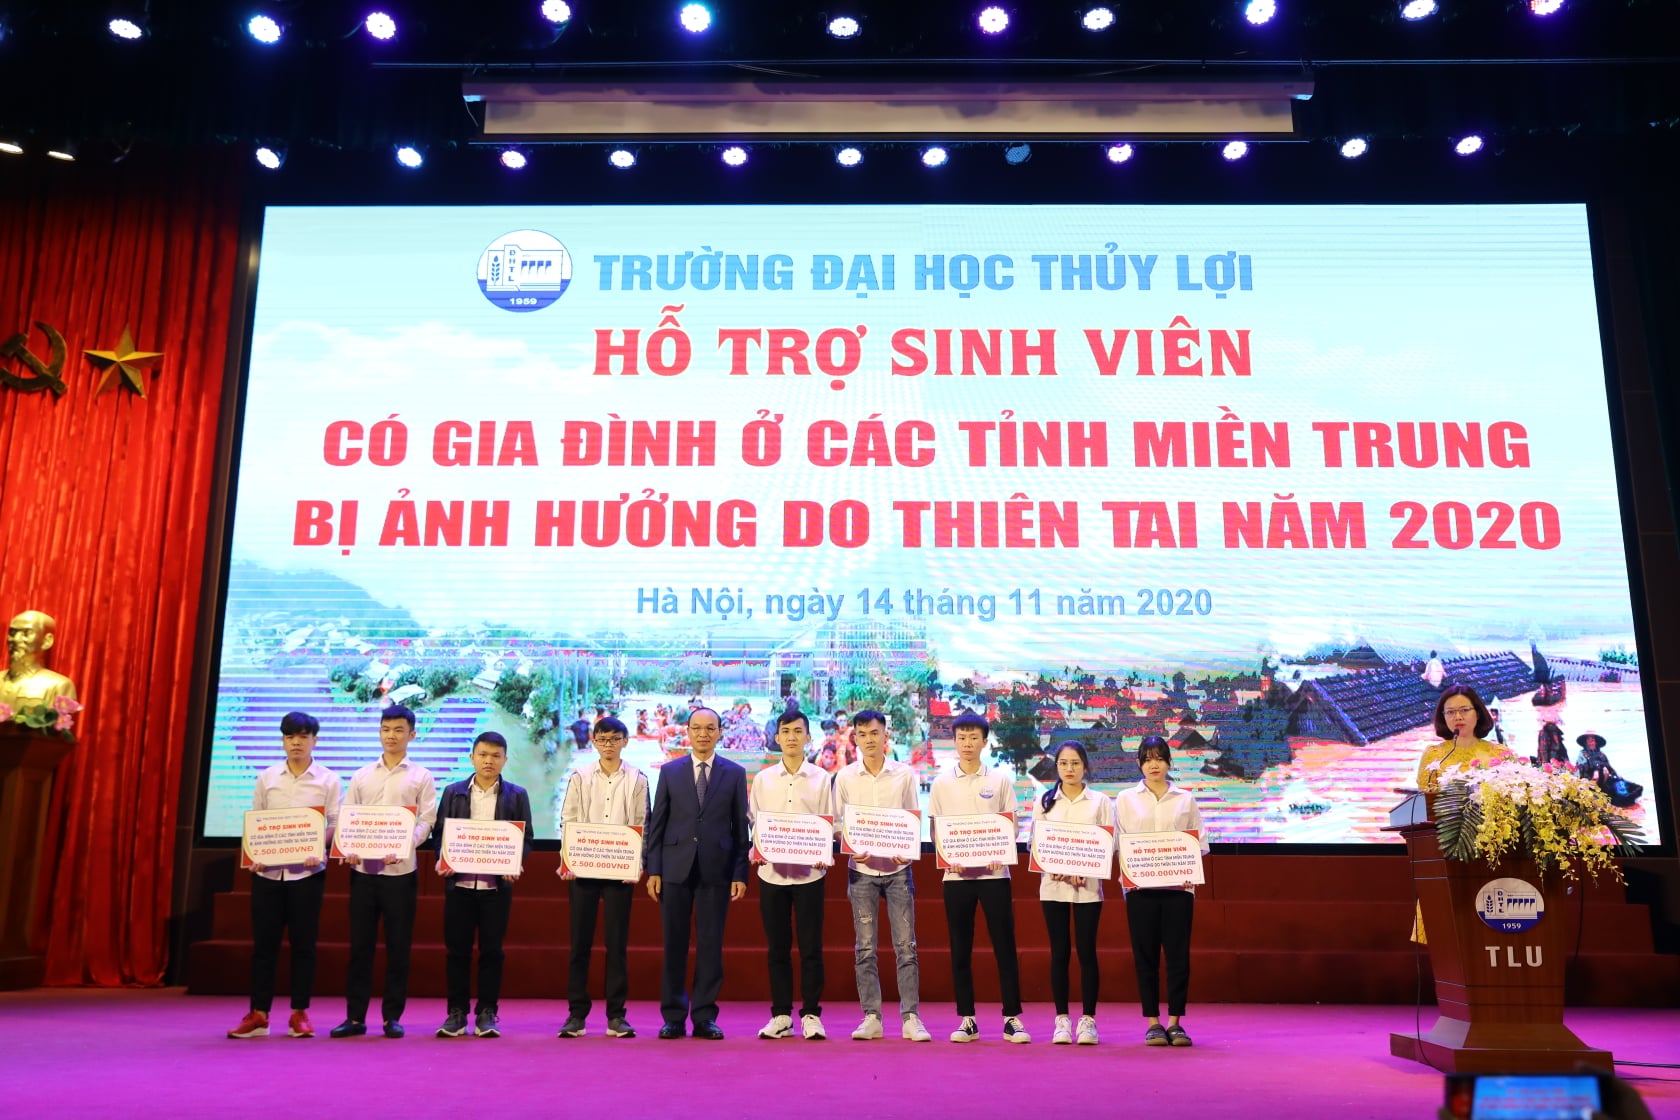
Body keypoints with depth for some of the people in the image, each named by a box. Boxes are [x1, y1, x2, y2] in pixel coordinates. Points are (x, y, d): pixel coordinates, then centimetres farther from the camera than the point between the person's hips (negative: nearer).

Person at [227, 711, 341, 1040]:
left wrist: (319, 852, -18)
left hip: (307, 872, -2)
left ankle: (299, 1014, 13)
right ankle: (258, 1014, 14)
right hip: (267, 871, 2)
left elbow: (336, 825, -1)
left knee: (303, 943, 4)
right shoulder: (266, 778, 7)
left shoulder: (328, 780, 1)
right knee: (263, 942, 5)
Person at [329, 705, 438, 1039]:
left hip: (400, 870, -2)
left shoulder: (422, 777, 5)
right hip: (363, 868, 2)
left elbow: (426, 821, -3)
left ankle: (392, 1017, 12)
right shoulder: (361, 775, 12)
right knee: (359, 944, 5)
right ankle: (355, 1016, 13)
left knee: (398, 946, 3)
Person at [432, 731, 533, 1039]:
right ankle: (456, 1013, 14)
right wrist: (442, 860, -9)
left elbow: (525, 838, 5)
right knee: (456, 949, 4)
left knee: (491, 950, 3)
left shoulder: (516, 795, 6)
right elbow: (440, 831, 8)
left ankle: (487, 1013, 12)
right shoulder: (453, 792, 9)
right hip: (459, 882, 1)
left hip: (497, 884, -1)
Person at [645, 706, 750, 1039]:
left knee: (711, 944, 2)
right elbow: (656, 823, 6)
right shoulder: (670, 771, 7)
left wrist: (740, 873, -2)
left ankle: (705, 1017, 11)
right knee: (674, 944, 4)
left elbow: (741, 827, 4)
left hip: (716, 871, -1)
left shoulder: (735, 774, 5)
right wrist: (653, 869, -1)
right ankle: (673, 1016, 13)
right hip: (676, 868, 1)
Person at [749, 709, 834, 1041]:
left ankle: (811, 1015, 10)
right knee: (777, 947, 7)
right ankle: (781, 1015, 16)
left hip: (809, 873, -1)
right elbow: (753, 822, 9)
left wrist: (824, 857, -12)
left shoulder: (821, 779, 4)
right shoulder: (762, 779, 8)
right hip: (771, 872, 1)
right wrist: (756, 851, -9)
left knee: (810, 947, 0)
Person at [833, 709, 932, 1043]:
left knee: (906, 945, -1)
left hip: (897, 868, 0)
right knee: (865, 947, 3)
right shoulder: (845, 777, 4)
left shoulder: (905, 774, 3)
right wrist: (852, 849, -12)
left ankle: (910, 1018, 5)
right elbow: (837, 823, 5)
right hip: (861, 868, 1)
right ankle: (871, 1018, 10)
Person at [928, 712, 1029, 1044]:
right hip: (956, 874, 1)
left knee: (1004, 946, -1)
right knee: (960, 950, 5)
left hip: (993, 873, -1)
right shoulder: (942, 783, 6)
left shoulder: (1001, 779, 5)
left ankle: (1012, 1017, 7)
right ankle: (966, 1019, 13)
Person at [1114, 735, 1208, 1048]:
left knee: (1178, 954, -1)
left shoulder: (1185, 799, 10)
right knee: (1145, 955, 1)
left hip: (1178, 885, 0)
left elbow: (1200, 841, 8)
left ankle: (1175, 1022, 9)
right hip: (1140, 887, 0)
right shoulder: (1125, 799, 8)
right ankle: (1153, 1022, 9)